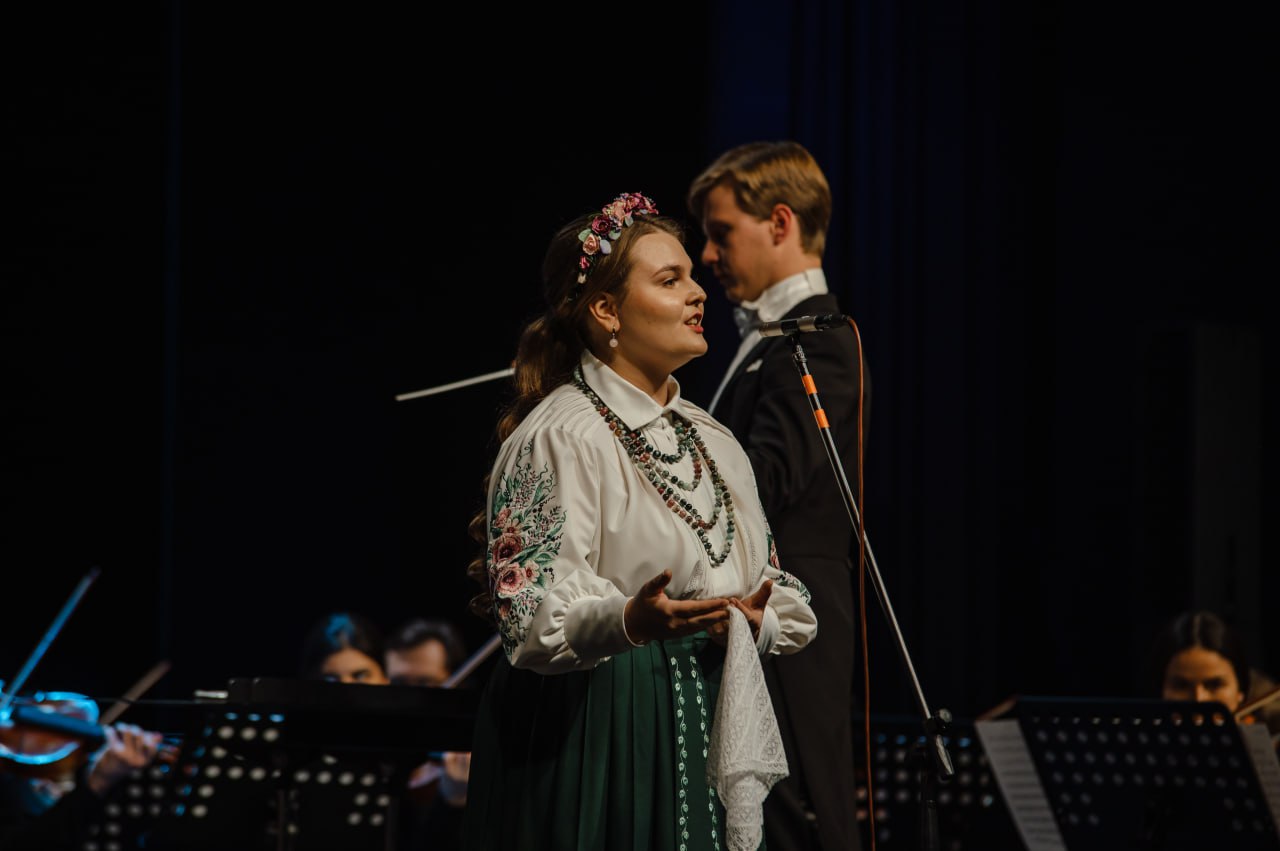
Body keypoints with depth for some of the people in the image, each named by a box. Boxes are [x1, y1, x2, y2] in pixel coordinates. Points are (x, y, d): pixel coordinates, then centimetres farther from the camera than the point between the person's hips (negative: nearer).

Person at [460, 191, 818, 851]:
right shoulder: (557, 437, -9)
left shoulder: (710, 439, 16)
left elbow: (787, 597, 16)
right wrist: (629, 621, -37)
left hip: (711, 729, 7)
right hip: (591, 740, -7)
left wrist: (756, 624, -7)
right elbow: (533, 618, -19)